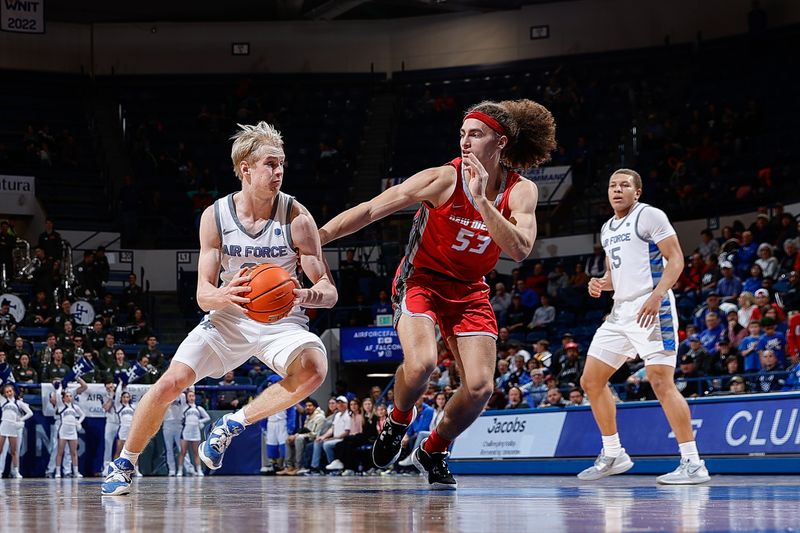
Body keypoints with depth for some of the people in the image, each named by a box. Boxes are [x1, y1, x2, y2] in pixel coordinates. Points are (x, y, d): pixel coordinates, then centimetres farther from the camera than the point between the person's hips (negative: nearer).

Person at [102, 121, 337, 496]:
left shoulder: (297, 218, -14)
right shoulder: (215, 216, -9)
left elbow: (328, 290, -11)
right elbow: (203, 294, -8)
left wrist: (304, 296, -36)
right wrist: (226, 295, -33)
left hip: (281, 321, -1)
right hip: (229, 317, 1)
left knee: (313, 370, -32)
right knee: (169, 384, -11)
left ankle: (232, 424, -13)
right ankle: (124, 464, 12)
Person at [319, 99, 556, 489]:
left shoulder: (521, 191, -9)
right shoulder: (444, 179, -18)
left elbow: (519, 250, -24)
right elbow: (370, 210, -18)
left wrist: (481, 200, -32)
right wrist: (314, 238, -25)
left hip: (469, 291, 3)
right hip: (421, 280, -3)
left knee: (480, 387, -9)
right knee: (421, 363, -29)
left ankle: (434, 450, 18)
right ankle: (398, 422, 6)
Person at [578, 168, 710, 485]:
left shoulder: (649, 216, -5)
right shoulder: (607, 228, 19)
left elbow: (676, 259, -11)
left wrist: (656, 295, -25)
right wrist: (600, 283, 5)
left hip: (652, 310, -9)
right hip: (621, 312, 9)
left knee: (661, 382, -17)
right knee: (591, 381, 7)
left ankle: (693, 464, -14)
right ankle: (613, 455, 18)